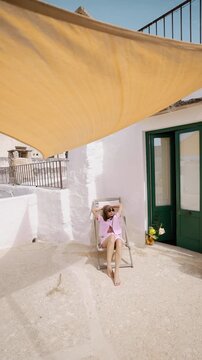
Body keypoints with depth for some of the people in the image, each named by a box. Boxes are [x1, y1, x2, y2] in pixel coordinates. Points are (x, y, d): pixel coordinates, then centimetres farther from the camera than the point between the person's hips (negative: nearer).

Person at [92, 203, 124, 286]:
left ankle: (117, 271, -48)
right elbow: (93, 210, 13)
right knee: (112, 236, -39)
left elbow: (121, 205, 25)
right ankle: (109, 267, -40)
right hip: (105, 241, -1)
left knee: (119, 240, -39)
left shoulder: (116, 217, 21)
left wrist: (111, 207, 31)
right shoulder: (101, 219, 18)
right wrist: (102, 208, 24)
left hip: (116, 239, 2)